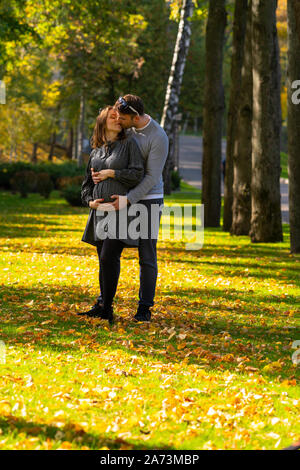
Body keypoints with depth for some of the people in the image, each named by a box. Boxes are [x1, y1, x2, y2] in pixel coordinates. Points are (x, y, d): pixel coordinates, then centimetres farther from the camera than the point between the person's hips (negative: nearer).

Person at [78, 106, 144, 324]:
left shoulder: (129, 144, 1)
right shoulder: (96, 152, 16)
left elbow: (137, 174, -8)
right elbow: (87, 183, 21)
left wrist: (110, 173, -8)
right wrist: (90, 201, 2)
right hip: (100, 212, 5)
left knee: (109, 257, -15)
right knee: (104, 260, 7)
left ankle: (106, 308, -13)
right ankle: (103, 306, 13)